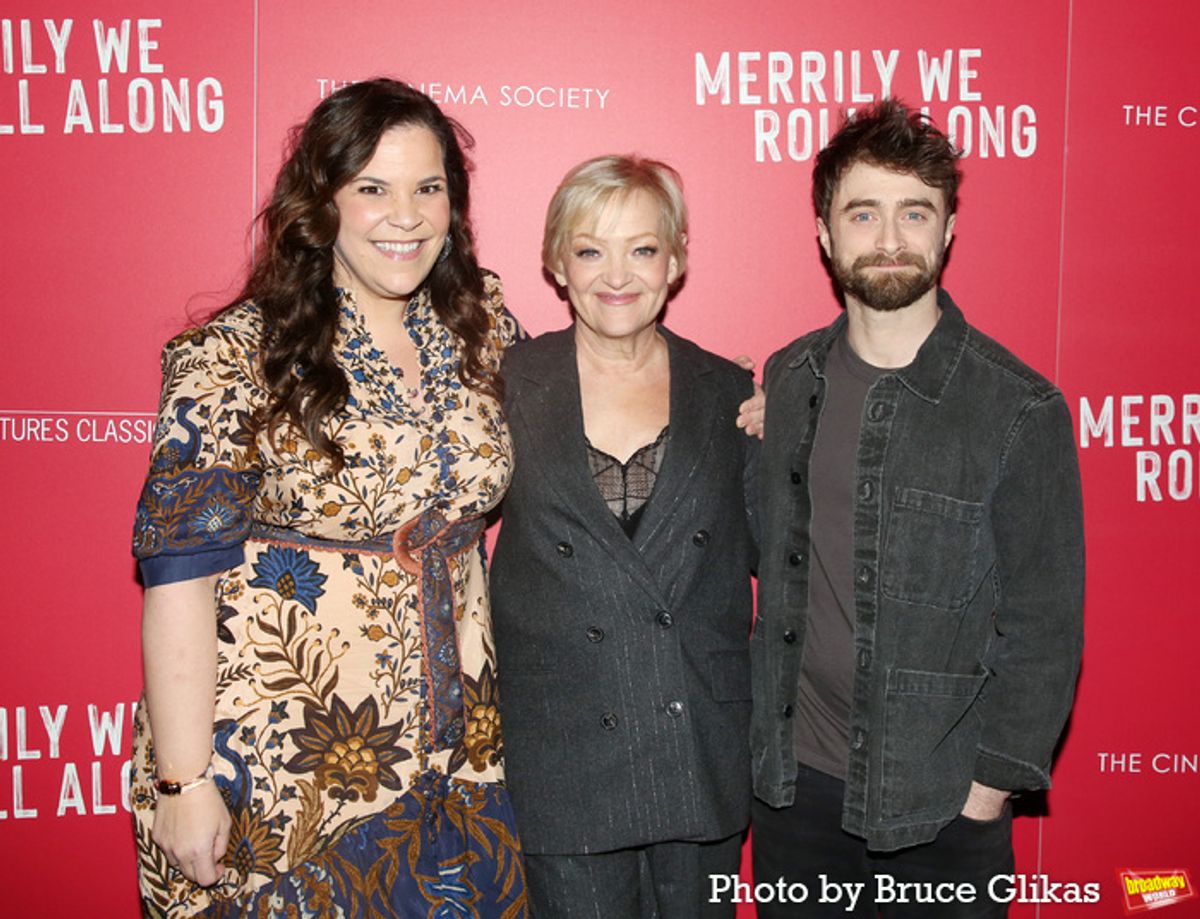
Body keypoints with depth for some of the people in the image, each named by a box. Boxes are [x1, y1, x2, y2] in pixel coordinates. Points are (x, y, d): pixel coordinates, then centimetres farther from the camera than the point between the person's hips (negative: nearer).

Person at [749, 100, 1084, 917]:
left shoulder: (1021, 410, -11)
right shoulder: (789, 382, 1)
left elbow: (1044, 625, -7)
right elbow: (775, 564, 7)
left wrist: (994, 782, -8)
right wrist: (763, 736, 5)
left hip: (942, 803, -3)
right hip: (793, 777, 4)